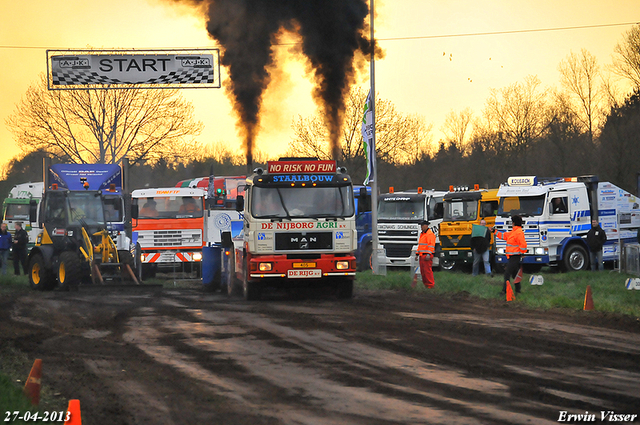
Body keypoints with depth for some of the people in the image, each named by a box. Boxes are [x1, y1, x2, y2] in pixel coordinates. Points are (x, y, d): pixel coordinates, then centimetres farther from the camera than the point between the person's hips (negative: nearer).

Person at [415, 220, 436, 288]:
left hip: (427, 256, -9)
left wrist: (428, 254, -25)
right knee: (423, 271, 8)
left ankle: (431, 285, -9)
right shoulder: (422, 234, 21)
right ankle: (426, 284, 12)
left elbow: (431, 245, -17)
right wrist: (417, 254, 22)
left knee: (427, 270, -11)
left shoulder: (430, 234, -9)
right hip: (422, 255, 9)